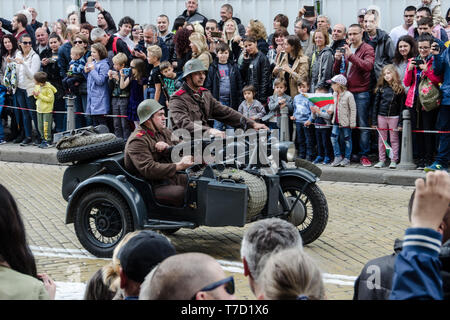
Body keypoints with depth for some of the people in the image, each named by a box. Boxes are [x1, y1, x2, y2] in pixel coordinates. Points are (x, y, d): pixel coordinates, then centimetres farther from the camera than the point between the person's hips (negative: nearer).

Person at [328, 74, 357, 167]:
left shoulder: (348, 95, -18)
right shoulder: (335, 94, 4)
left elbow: (353, 109, -13)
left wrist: (352, 123, -13)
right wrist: (331, 109, -3)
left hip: (346, 122, -6)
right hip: (336, 121, 7)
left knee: (347, 140, 7)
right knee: (333, 138, 1)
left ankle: (347, 158, 16)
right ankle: (338, 156, 11)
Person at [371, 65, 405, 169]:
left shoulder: (399, 89, -1)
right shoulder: (381, 88, 4)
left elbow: (402, 106, -2)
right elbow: (375, 104, 6)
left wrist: (400, 122, -7)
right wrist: (374, 121, 2)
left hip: (394, 117, -2)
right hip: (381, 116, 2)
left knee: (394, 139, 3)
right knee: (382, 139, 7)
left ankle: (394, 161, 8)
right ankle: (381, 160, 13)